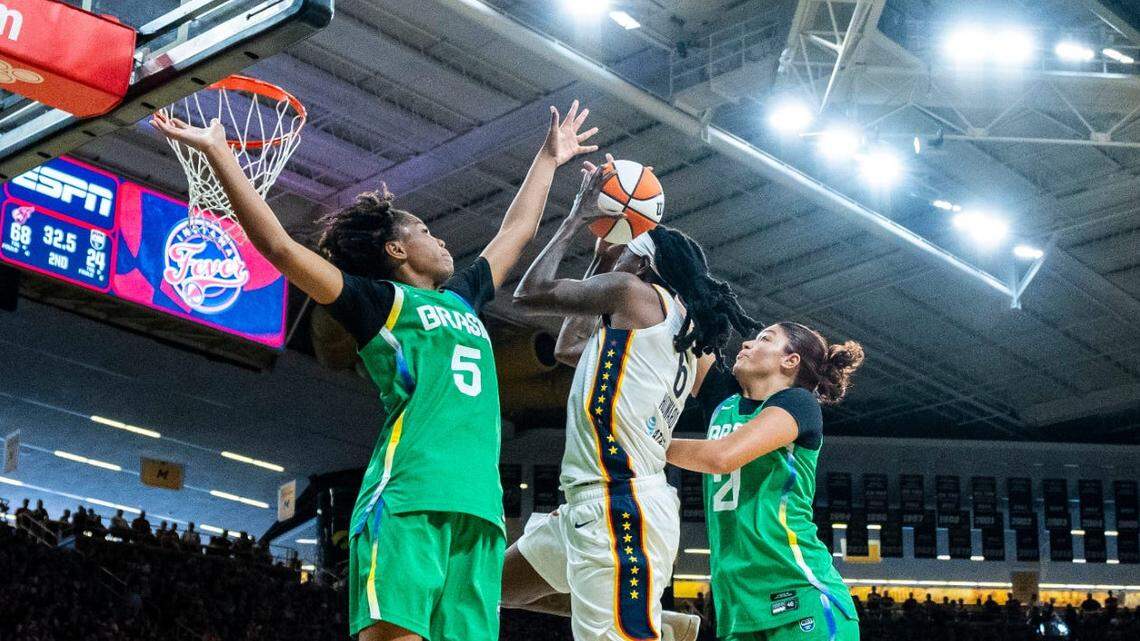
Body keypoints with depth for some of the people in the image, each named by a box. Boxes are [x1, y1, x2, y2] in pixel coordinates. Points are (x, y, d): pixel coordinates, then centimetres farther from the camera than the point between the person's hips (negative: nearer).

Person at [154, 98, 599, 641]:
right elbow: (279, 246, 1)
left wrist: (549, 157, 54)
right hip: (406, 498, -6)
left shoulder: (462, 300, 31)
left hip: (479, 508, 6)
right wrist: (217, 151, -1)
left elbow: (518, 229, 45)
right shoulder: (380, 300, 10)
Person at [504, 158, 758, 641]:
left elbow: (530, 294, 4)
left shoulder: (636, 291, -3)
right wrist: (601, 259, 34)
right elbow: (569, 349, 34)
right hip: (594, 509, 10)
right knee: (494, 586, 20)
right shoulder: (686, 336, 22)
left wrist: (577, 220, 15)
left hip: (620, 505, -10)